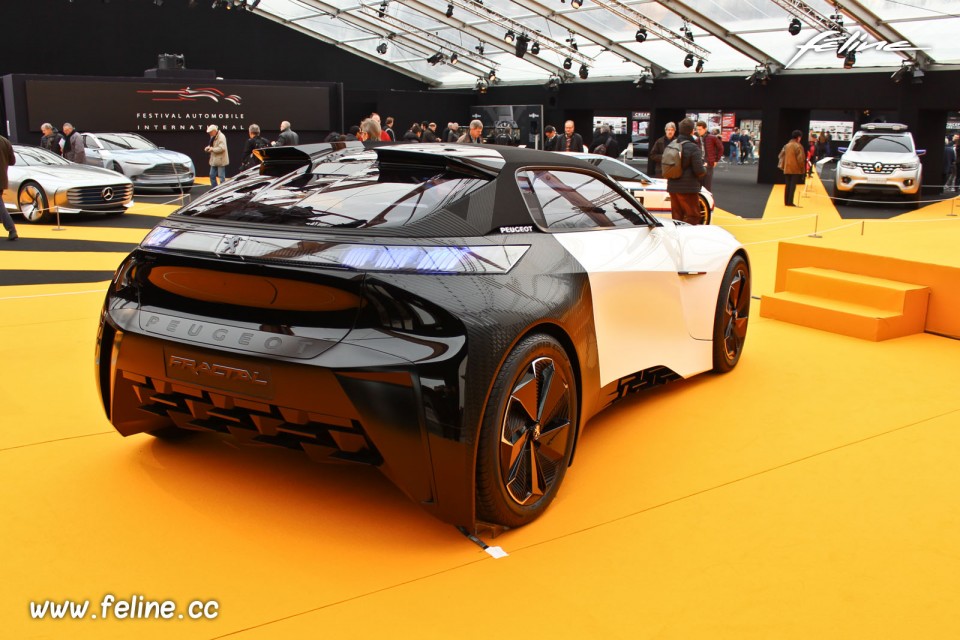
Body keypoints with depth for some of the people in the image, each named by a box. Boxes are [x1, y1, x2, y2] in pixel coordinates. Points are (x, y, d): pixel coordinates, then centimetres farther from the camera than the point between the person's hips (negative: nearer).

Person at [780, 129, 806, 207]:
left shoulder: (786, 145, 9)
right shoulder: (798, 146, -12)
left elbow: (781, 155, 10)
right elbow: (800, 158, -14)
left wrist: (782, 166, 15)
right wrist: (802, 168, -5)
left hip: (787, 169, 6)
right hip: (795, 169, -6)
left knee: (787, 185, 11)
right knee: (793, 185, -4)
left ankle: (786, 201, 13)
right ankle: (790, 202, -7)